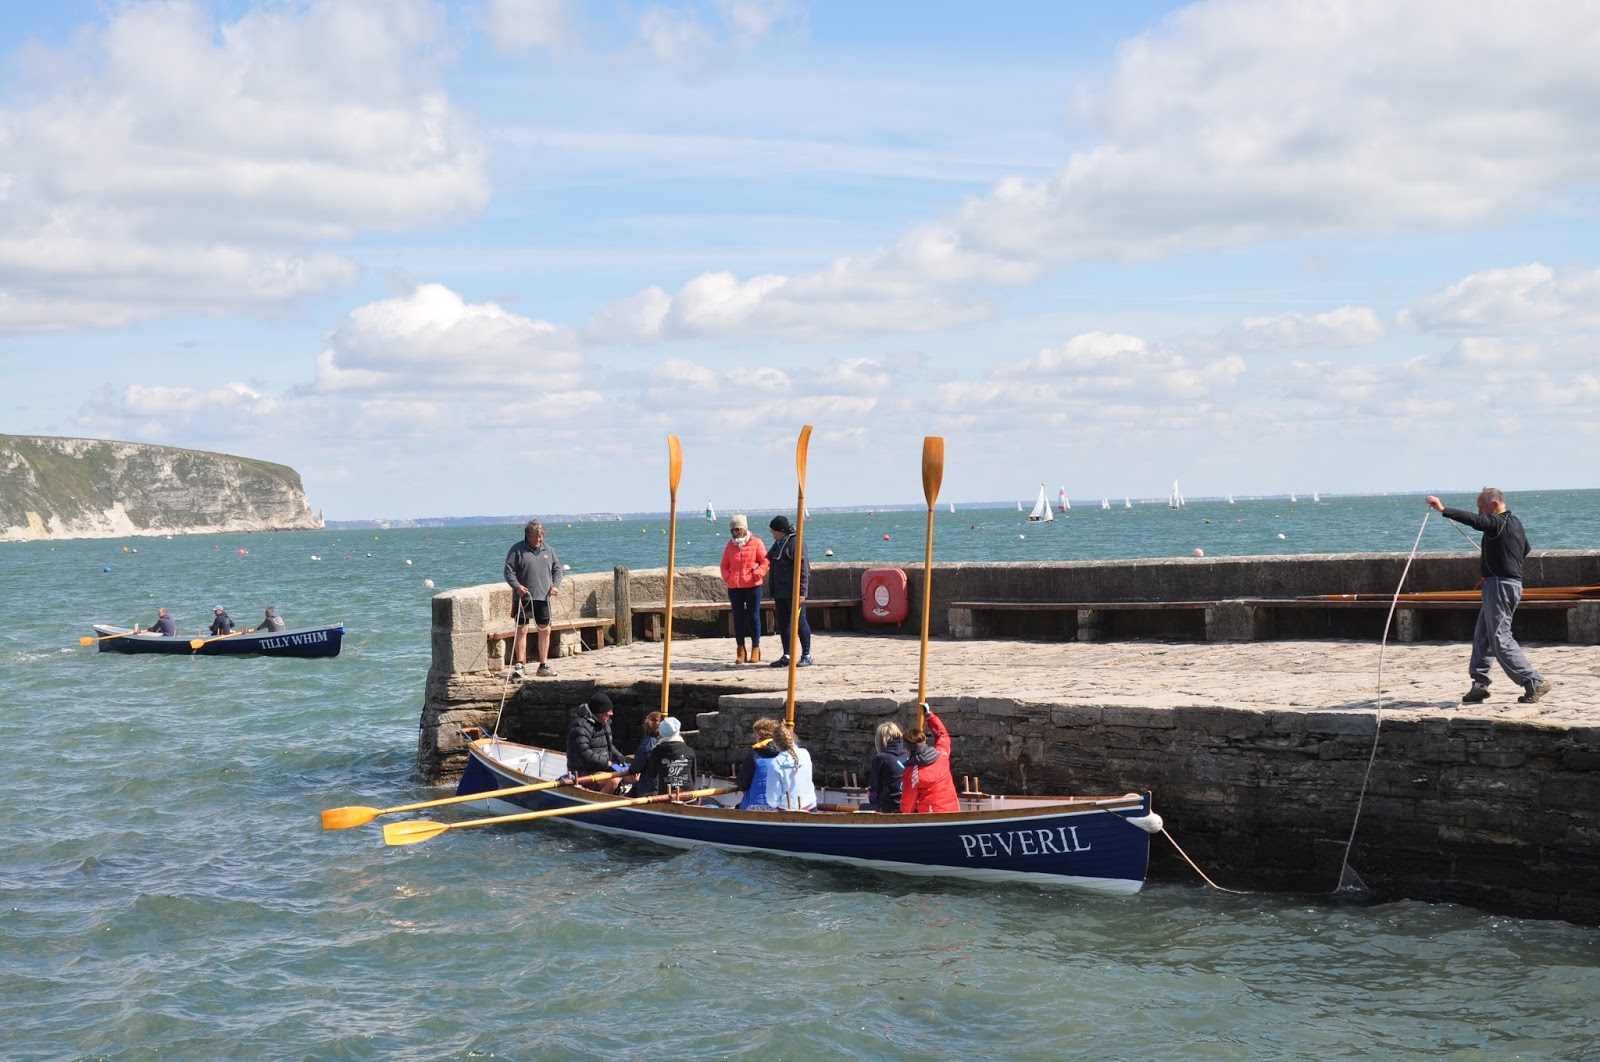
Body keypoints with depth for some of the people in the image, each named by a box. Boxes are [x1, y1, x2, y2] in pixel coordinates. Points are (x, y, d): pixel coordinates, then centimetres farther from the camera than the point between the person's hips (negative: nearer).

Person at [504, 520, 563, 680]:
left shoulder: (548, 550, 12)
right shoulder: (517, 550, -2)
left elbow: (557, 569, 17)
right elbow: (509, 571, -6)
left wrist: (555, 585, 0)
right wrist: (517, 586, -21)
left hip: (543, 598, 5)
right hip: (523, 598, -5)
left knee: (545, 630, 7)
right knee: (522, 630, -6)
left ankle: (543, 667, 17)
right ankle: (518, 667, -4)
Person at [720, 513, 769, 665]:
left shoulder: (756, 543, 0)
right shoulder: (730, 545, 11)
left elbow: (765, 562, -1)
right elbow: (724, 565, 17)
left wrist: (757, 574, -14)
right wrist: (727, 577, 1)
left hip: (752, 586, -3)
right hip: (734, 587, 3)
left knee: (753, 617, 0)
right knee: (738, 617, 5)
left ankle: (755, 649, 6)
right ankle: (740, 650, 10)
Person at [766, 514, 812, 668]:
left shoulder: (795, 543, -11)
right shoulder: (777, 545, 17)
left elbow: (803, 568, -17)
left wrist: (801, 591, -22)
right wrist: (774, 594, 21)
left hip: (793, 592, -9)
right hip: (780, 593, 9)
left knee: (799, 621, -4)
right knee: (782, 624, 9)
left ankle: (806, 655, 1)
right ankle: (786, 656, 15)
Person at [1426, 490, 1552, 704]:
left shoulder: (1498, 523, -14)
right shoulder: (1515, 523, 16)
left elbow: (1475, 521, -33)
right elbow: (1525, 549, 33)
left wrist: (1444, 510, -40)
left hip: (1500, 584, -10)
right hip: (1511, 583, 10)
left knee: (1501, 640, -9)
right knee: (1482, 636, 13)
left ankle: (1535, 683, -9)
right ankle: (1479, 685, 15)